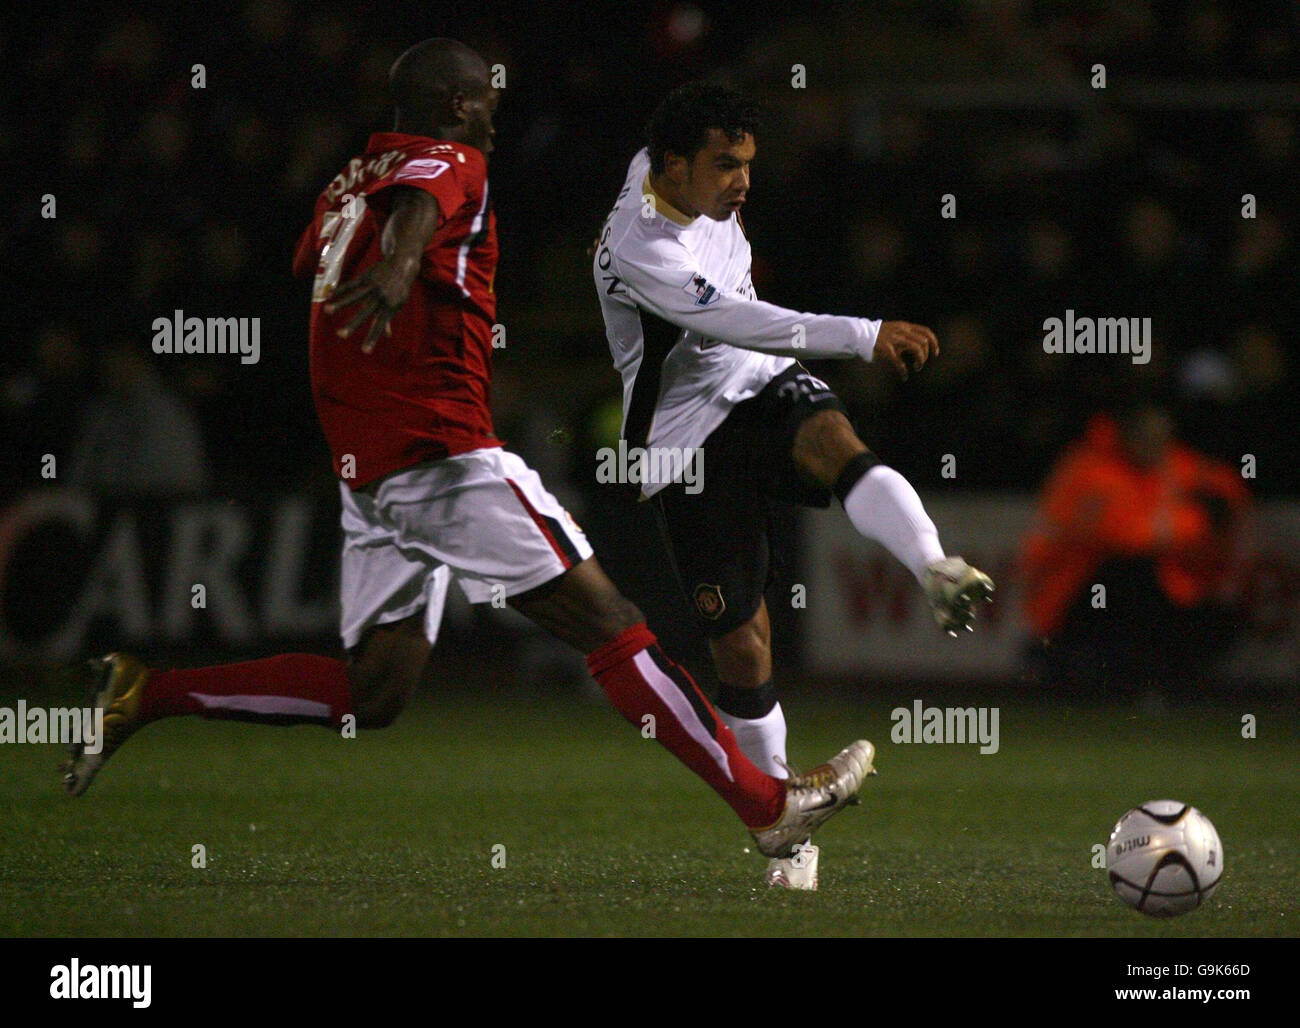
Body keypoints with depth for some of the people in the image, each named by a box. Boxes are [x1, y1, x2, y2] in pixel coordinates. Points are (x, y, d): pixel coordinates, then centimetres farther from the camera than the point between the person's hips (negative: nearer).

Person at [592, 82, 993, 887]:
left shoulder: (678, 179, 4)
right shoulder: (637, 246, -22)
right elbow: (731, 320, -34)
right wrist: (865, 337, -40)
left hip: (765, 393, 5)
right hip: (689, 445, -5)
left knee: (834, 439, -33)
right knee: (743, 646, -3)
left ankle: (938, 572, -60)